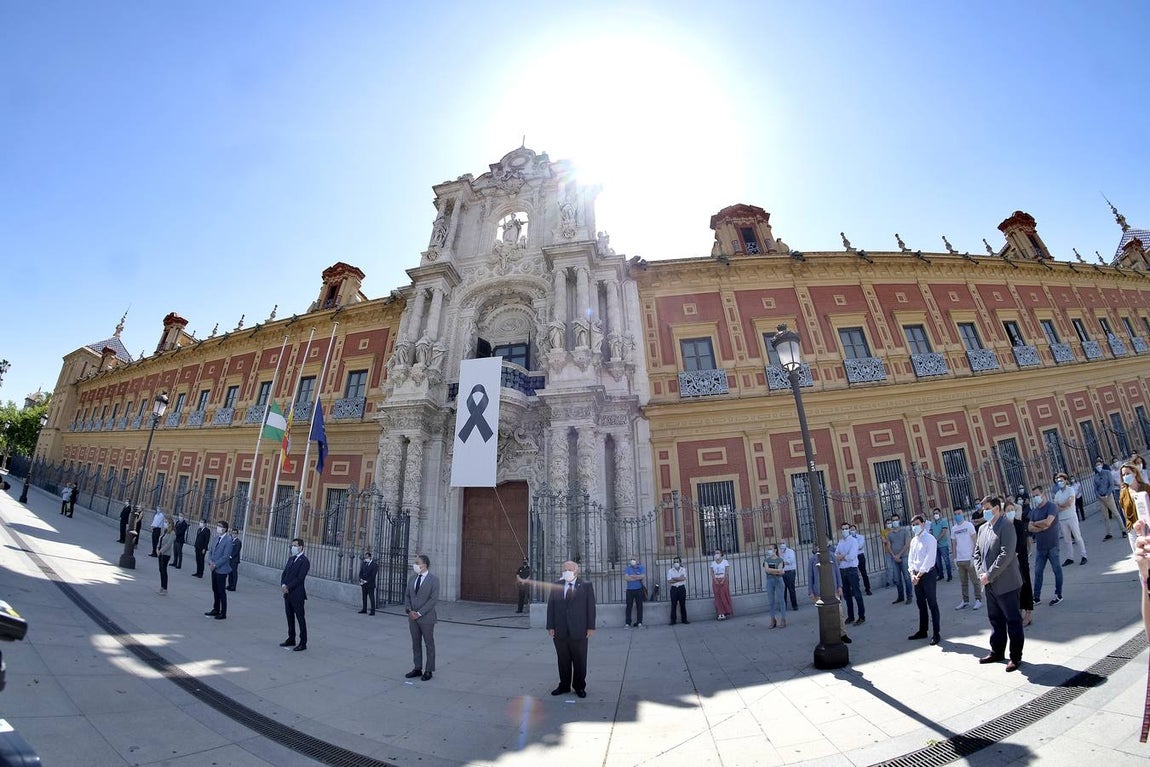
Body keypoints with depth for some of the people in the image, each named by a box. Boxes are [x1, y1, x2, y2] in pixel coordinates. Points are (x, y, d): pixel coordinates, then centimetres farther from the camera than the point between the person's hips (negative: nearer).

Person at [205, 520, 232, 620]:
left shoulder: (228, 541, -17)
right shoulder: (216, 538, 7)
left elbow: (226, 556, -19)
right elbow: (212, 551, 13)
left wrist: (215, 565, -17)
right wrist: (210, 561, -2)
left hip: (221, 569, -7)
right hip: (214, 569, 7)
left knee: (221, 592, 1)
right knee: (215, 590, 17)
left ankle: (223, 613, 11)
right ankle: (216, 610, 31)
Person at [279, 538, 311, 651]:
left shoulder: (304, 561, -14)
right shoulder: (291, 559, 12)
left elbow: (300, 578, -18)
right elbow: (284, 573, 11)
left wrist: (288, 587, -17)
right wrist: (283, 585, -5)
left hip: (297, 595, -8)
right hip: (287, 593, 8)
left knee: (300, 619, 0)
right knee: (289, 617, 17)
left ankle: (303, 643, 7)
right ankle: (291, 639, 31)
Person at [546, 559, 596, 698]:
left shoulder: (586, 586, 0)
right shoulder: (556, 586, 5)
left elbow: (591, 607, -2)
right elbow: (550, 606, 4)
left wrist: (591, 627, -6)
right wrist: (550, 626, -2)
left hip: (579, 631, -2)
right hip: (560, 631, 2)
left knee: (580, 661, 9)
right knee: (563, 660, 12)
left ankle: (579, 687, 26)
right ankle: (564, 686, 29)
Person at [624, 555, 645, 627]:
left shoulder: (641, 568, 5)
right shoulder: (628, 568, 6)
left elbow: (643, 576, -12)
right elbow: (625, 578, -9)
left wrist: (632, 576, -9)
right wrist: (638, 577, -10)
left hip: (639, 590, 0)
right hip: (630, 590, 0)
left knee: (639, 606, 3)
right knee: (629, 606, 1)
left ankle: (639, 623, 11)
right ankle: (628, 623, 6)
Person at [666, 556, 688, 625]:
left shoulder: (683, 569, 4)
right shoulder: (670, 570, 2)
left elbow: (683, 578, -12)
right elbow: (669, 581, -8)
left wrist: (674, 578, -10)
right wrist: (679, 579, -11)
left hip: (682, 588, 0)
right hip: (674, 589, 0)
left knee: (683, 604, 6)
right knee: (673, 605, 1)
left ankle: (684, 619, 17)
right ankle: (673, 620, 8)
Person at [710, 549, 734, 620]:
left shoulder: (725, 562, 1)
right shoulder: (713, 563, 9)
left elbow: (727, 572, -6)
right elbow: (712, 573, 4)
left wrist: (723, 580, -16)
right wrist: (715, 580, -11)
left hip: (724, 580, -2)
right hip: (716, 581, 3)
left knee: (725, 596, -5)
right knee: (718, 597, -1)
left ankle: (727, 612, 1)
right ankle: (720, 614, 0)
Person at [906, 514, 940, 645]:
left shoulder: (930, 539, -10)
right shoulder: (913, 541, 12)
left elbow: (929, 559, -16)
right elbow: (910, 558, 10)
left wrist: (919, 575, -17)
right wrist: (912, 574, -5)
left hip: (928, 574, -7)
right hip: (916, 576, 7)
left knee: (932, 604, 0)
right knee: (921, 604, 15)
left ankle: (936, 633, 10)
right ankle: (922, 631, 25)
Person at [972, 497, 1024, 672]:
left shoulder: (1006, 526, -13)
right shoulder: (983, 529, 10)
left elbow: (1006, 554, -20)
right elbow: (977, 553, 14)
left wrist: (990, 575, -18)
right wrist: (981, 572, 0)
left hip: (1005, 583, -7)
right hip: (989, 584, 7)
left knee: (1013, 621, 5)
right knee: (995, 619, 16)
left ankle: (1016, 656, 17)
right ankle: (997, 652, 28)